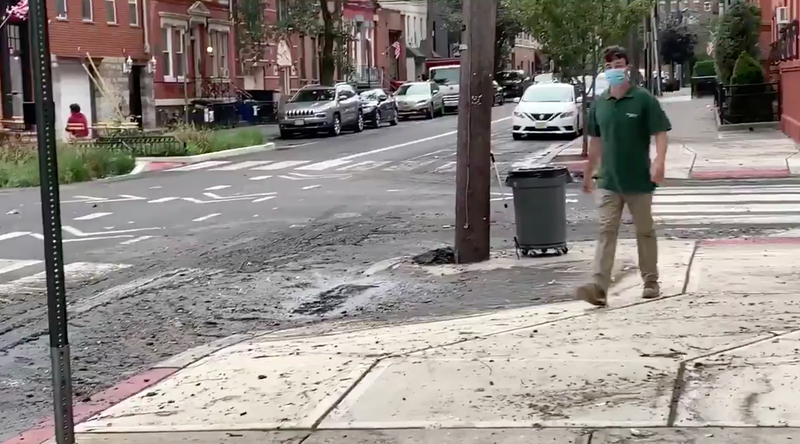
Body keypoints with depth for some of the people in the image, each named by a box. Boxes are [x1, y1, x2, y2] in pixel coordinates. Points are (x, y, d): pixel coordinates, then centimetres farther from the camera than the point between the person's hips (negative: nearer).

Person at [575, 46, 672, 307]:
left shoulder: (643, 99, -7)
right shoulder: (599, 103, 6)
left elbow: (660, 133, -9)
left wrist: (659, 161, -26)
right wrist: (589, 172, 20)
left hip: (639, 180, -3)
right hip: (609, 180, 3)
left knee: (644, 231, 10)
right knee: (606, 231, -5)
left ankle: (651, 282, 25)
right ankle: (599, 287, -12)